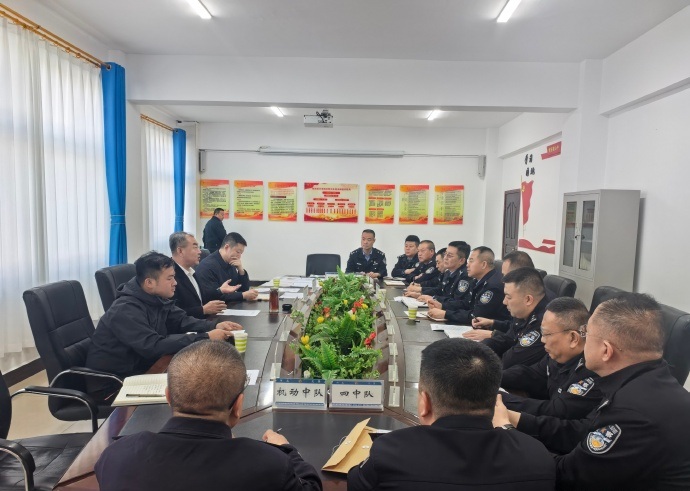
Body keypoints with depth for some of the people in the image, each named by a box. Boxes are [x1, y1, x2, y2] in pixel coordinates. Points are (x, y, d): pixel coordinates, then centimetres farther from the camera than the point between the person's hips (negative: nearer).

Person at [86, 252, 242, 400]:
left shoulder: (157, 299, -2)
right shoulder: (126, 310, -28)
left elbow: (182, 320, 2)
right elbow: (154, 347, -35)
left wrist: (215, 326, -16)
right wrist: (205, 338, -36)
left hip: (140, 370, 8)